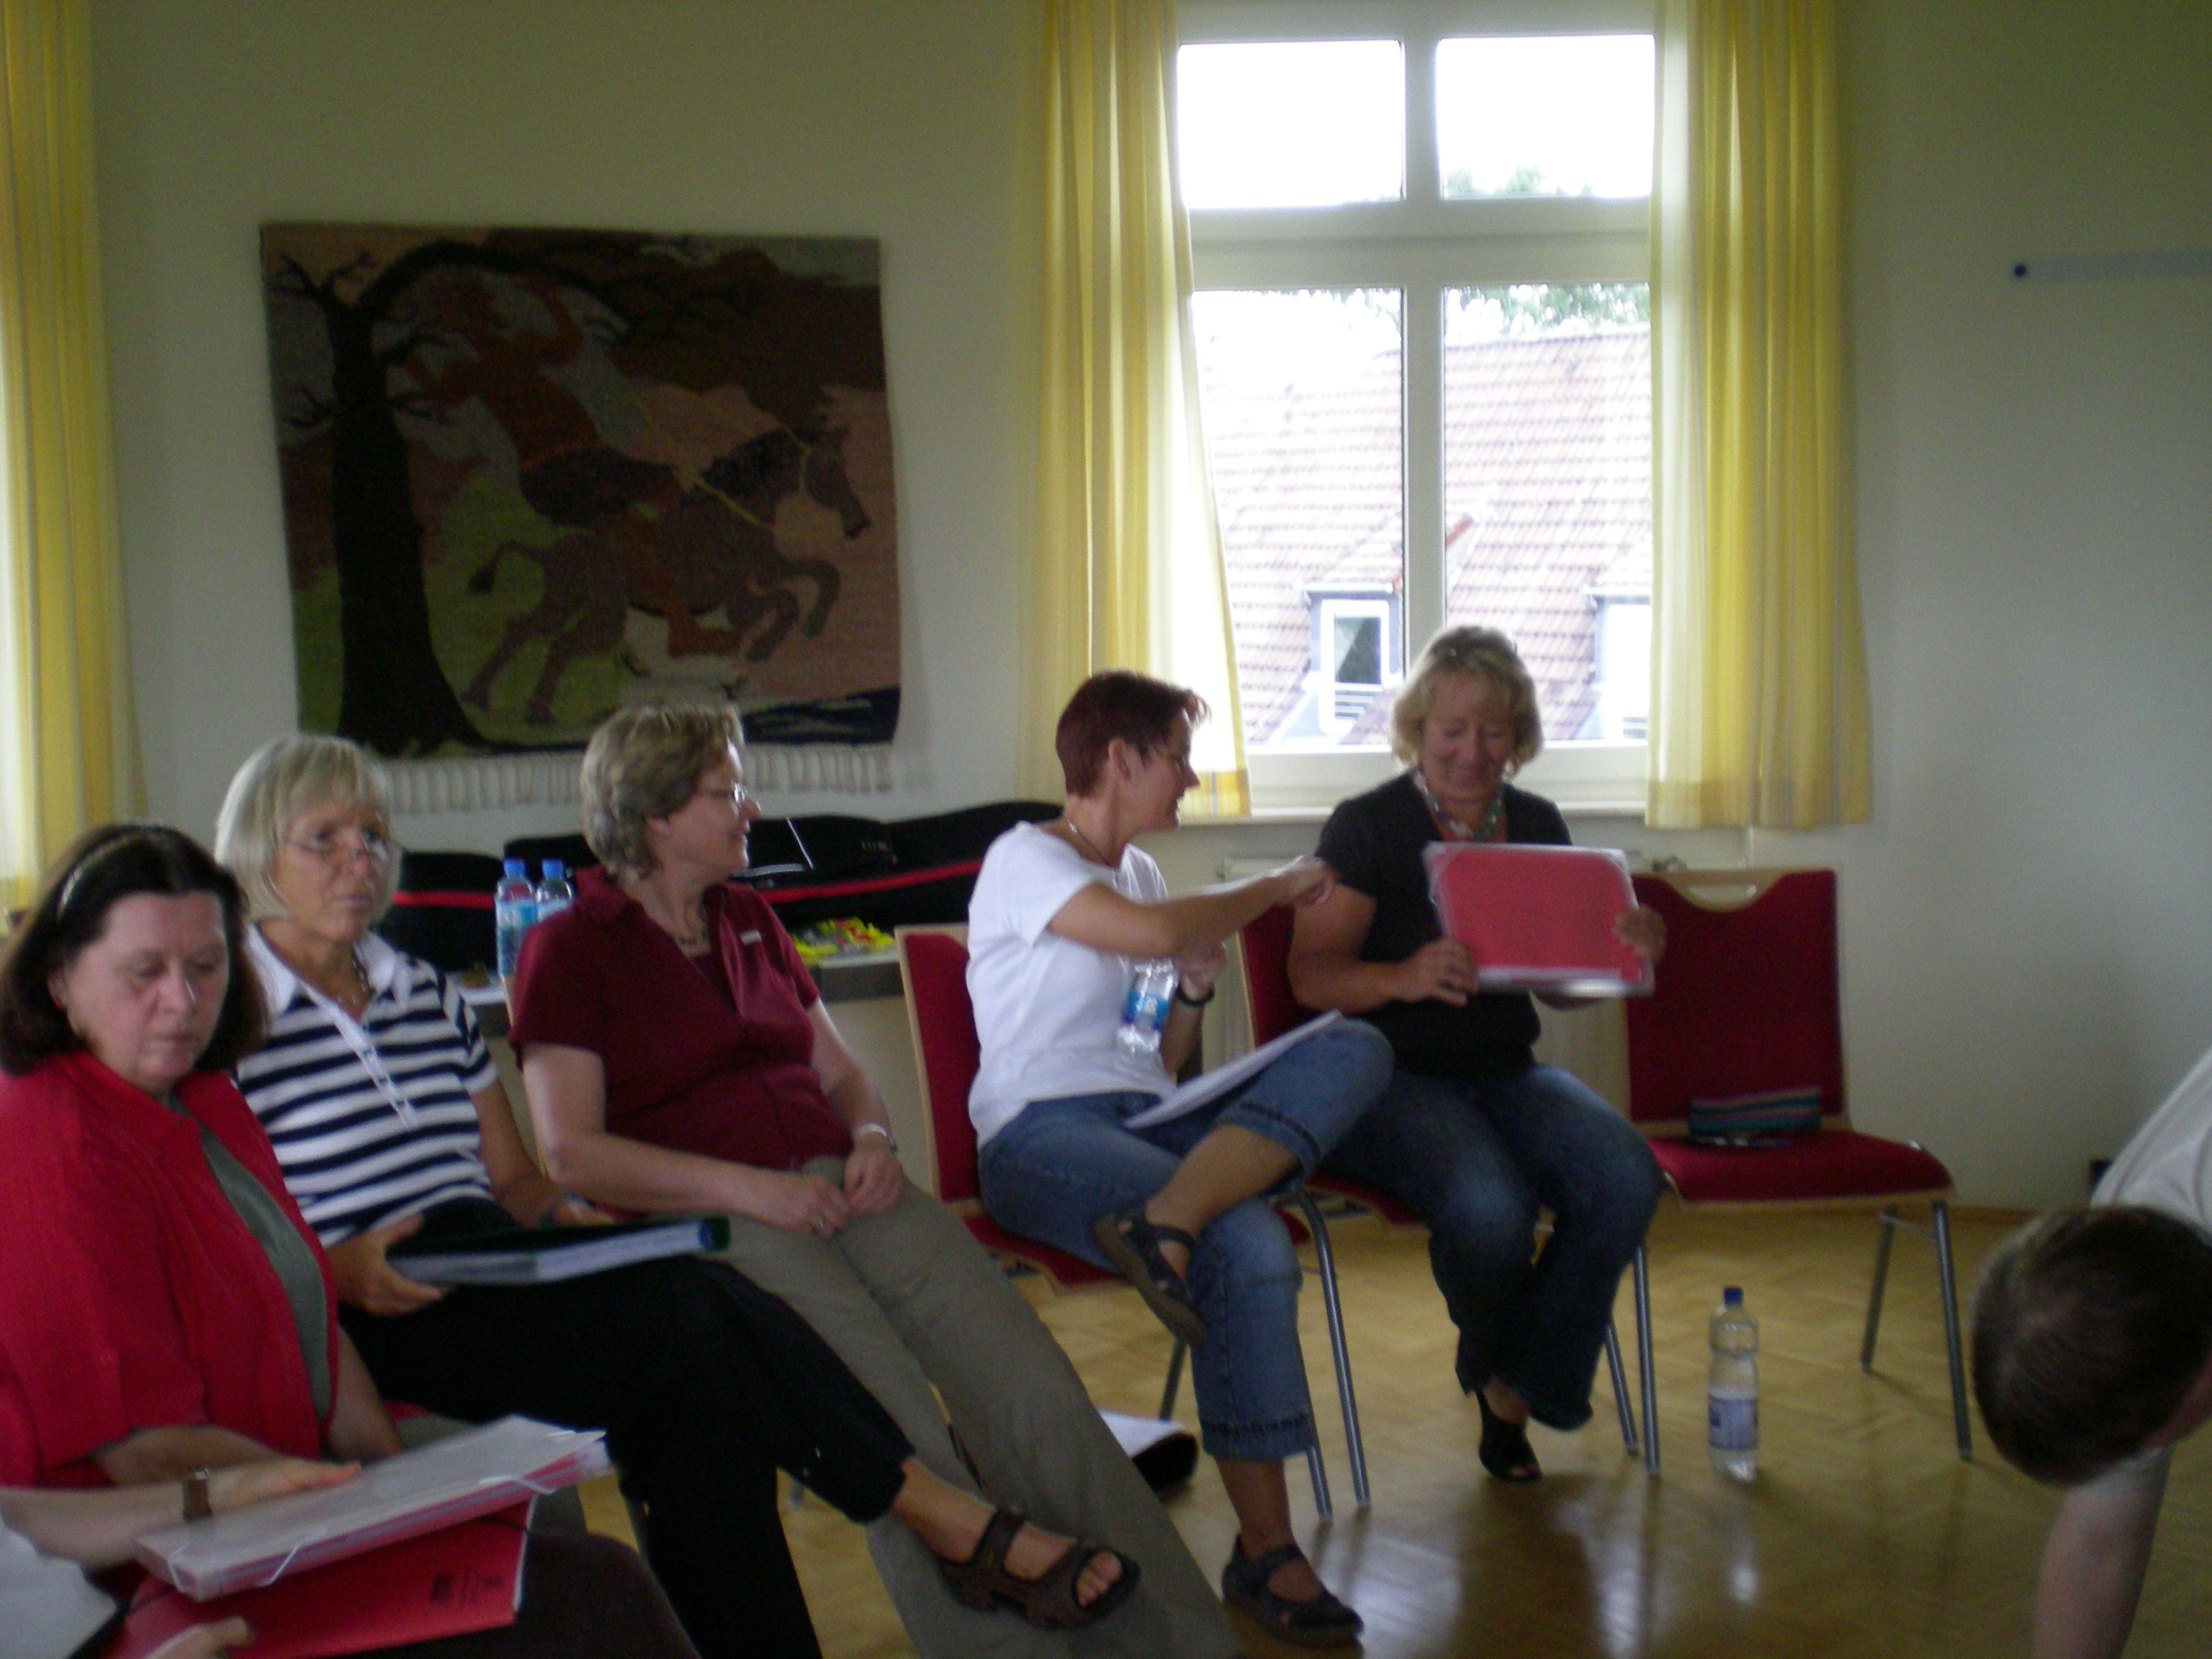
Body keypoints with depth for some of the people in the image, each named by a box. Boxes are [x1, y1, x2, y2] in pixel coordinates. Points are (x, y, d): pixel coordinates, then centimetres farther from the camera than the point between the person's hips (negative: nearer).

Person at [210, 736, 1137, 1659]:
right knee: (689, 1313, -25)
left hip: (488, 1274, 7)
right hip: (373, 1335, -6)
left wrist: (565, 1216, 1)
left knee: (705, 1388, -24)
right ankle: (955, 1522, -18)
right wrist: (343, 1269, -20)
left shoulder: (426, 994, 19)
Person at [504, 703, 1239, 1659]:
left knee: (1042, 1405, -16)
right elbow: (571, 1154, -5)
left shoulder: (749, 922, 25)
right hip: (713, 1224, -5)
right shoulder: (569, 948, 5)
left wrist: (871, 1139, 2)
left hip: (842, 1186, 5)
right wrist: (749, 1188, -15)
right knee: (904, 1446, -29)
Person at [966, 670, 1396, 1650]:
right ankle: (1264, 1550, -23)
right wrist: (1276, 888, -5)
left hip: (1151, 1122, 7)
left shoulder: (1138, 870, 24)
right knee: (1251, 1248, -33)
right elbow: (1159, 932, -21)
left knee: (1357, 1046, -18)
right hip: (1042, 1134, -7)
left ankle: (1164, 1224, -37)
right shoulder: (1024, 861, -1)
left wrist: (1194, 992, 5)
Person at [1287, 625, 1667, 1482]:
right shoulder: (1367, 826, -2)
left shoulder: (1537, 826, 13)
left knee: (1627, 1179, -24)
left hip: (1507, 1071, 5)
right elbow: (1311, 973, -9)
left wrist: (1626, 953, -7)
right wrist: (1403, 977, -29)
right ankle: (1498, 1369, 6)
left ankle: (1521, 1387, -2)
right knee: (1490, 1207, -33)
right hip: (1390, 1079, -5)